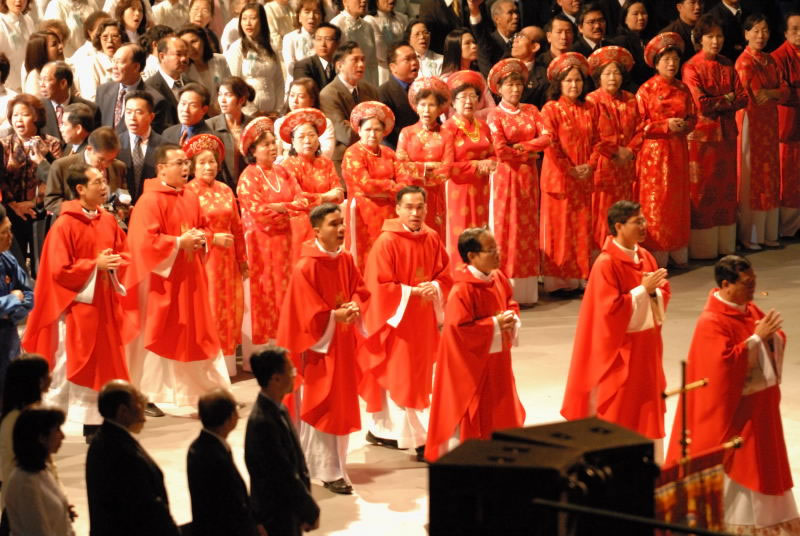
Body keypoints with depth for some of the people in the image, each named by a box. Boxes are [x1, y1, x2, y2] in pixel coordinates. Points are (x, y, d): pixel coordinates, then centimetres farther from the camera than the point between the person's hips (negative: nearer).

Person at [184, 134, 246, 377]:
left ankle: (226, 363, 11)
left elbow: (237, 227, 13)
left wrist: (242, 260, 12)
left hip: (227, 262, 5)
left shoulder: (225, 191, 11)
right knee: (207, 310, -6)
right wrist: (213, 238, -14)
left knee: (229, 309, 5)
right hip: (203, 259, -5)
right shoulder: (189, 192, -5)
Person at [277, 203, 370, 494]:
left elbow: (361, 290, 9)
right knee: (322, 407, -4)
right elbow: (305, 310, -18)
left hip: (343, 344, 7)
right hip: (318, 344, -7)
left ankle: (331, 463, 28)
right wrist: (335, 316, -25)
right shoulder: (306, 267, -17)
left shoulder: (346, 260, 4)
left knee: (342, 403, 13)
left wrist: (355, 307, -12)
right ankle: (330, 471, -1)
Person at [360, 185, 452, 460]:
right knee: (399, 377, -3)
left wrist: (434, 288, -12)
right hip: (396, 319, -7)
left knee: (420, 377, 10)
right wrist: (412, 291, -19)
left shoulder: (432, 239, 3)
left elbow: (445, 276, 9)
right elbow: (379, 286, -15)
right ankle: (418, 438, 2)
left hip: (424, 321, 7)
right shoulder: (386, 242, -15)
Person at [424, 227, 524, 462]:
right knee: (469, 412, 3)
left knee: (499, 410, 17)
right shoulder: (462, 290, -25)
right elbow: (459, 328, -27)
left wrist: (512, 318, -6)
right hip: (471, 363, -8)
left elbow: (510, 303, 16)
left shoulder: (498, 278, 1)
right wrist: (494, 324, -23)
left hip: (496, 361, 8)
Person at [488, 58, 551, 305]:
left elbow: (546, 137, -2)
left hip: (529, 177, 5)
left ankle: (526, 291, 9)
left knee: (528, 229, 5)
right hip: (506, 176, -5)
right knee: (506, 228, -5)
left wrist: (521, 147, -13)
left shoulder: (531, 111, 10)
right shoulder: (495, 115, -4)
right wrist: (528, 154, -7)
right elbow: (500, 150, -15)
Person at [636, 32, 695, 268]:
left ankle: (678, 254, 15)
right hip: (654, 153, -5)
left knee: (678, 201, 8)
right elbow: (638, 125, -8)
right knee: (655, 203, -5)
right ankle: (656, 256, 0)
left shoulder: (683, 89, 9)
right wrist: (666, 125, -17)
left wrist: (685, 124, -8)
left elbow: (693, 116, 15)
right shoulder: (646, 90, -6)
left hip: (678, 151, 5)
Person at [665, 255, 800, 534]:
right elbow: (726, 361, -29)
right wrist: (757, 337, -27)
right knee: (730, 466, 0)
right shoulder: (712, 322, -20)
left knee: (758, 459, 16)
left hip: (757, 405, 9)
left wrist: (772, 334, -14)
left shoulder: (750, 309, 6)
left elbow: (778, 341, 10)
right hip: (731, 407, -9)